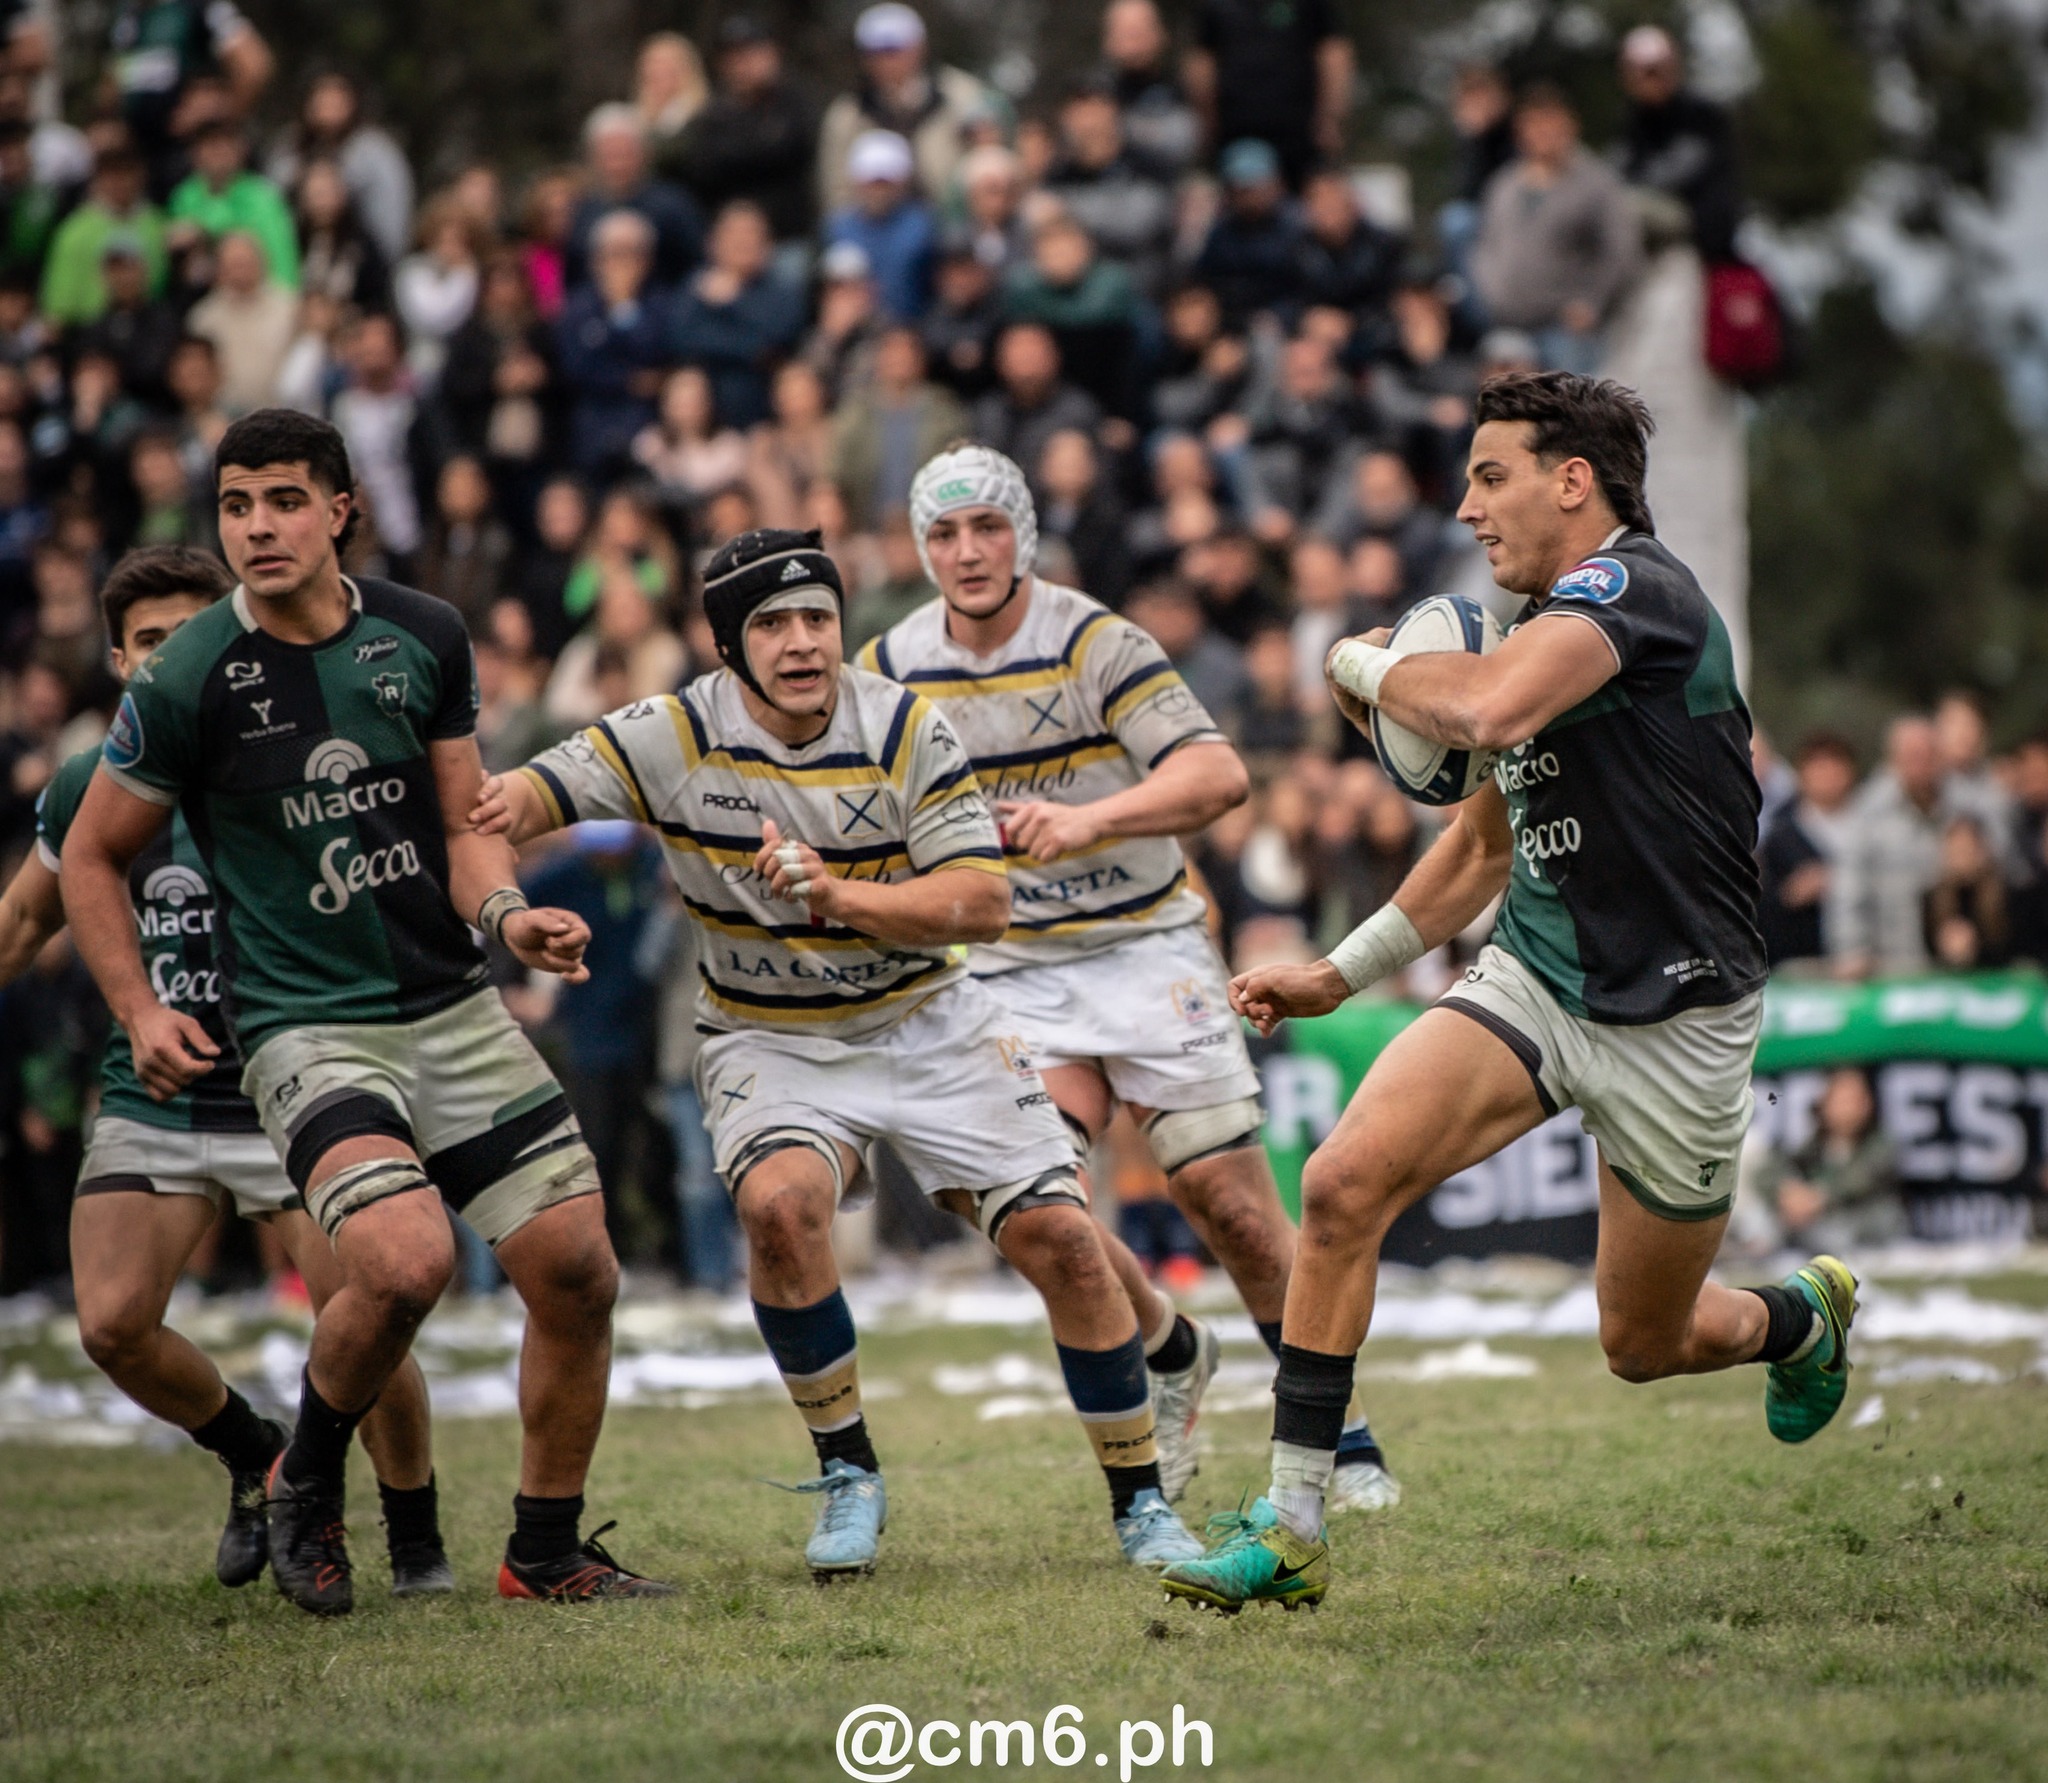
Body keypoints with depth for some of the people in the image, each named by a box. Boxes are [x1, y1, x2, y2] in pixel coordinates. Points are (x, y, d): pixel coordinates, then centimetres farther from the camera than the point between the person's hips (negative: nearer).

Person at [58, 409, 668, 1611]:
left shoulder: (426, 637, 1)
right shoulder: (188, 680, -9)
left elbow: (465, 825, 9)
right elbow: (95, 855, 4)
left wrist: (507, 914, -11)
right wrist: (139, 1012, -5)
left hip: (456, 1007, 5)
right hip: (308, 1028, -5)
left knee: (579, 1274, 0)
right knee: (407, 1261, -27)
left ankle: (548, 1551, 19)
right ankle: (306, 1487, 2)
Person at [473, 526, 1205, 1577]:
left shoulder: (907, 732, -12)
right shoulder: (677, 739, -12)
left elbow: (982, 903, -17)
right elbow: (544, 790, -18)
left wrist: (839, 895, -31)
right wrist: (509, 805, -43)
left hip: (926, 1023, 1)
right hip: (769, 1044, -1)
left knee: (1058, 1236, -9)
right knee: (779, 1203, -31)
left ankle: (1140, 1500, 9)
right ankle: (847, 1476, -10)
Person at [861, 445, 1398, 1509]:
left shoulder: (1093, 642, -14)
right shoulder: (891, 670, 0)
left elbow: (1217, 775, -25)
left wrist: (1089, 819, -38)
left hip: (1144, 947, -3)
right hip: (1013, 970, 3)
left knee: (1225, 1195, -7)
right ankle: (1170, 1358, 13)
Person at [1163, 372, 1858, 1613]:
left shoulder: (1636, 587, -18)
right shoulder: (1549, 625, 10)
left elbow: (1492, 710, -39)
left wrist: (1366, 662, -19)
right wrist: (1339, 976, 21)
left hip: (1672, 1020, -7)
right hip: (1532, 980, 7)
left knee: (1646, 1345, 8)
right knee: (1346, 1182, -18)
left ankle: (1805, 1317, 45)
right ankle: (1292, 1525, -14)